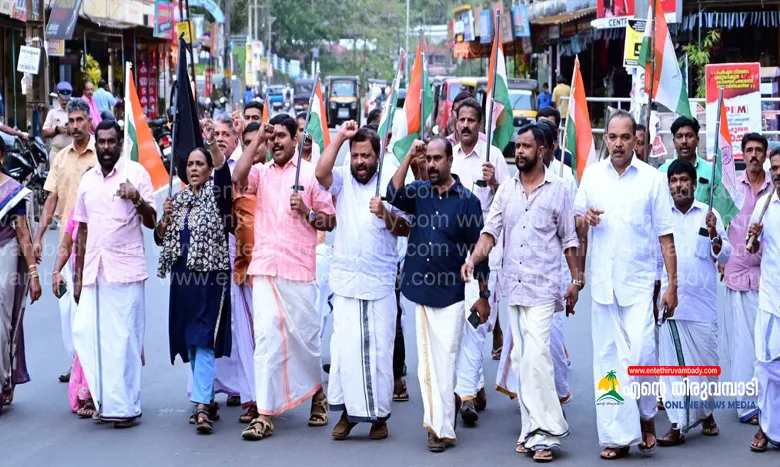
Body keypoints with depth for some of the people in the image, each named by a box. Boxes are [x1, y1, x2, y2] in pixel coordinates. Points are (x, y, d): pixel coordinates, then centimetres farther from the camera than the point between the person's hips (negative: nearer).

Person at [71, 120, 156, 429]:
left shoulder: (136, 173, 0)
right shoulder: (88, 180, 15)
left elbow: (151, 222, -1)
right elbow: (82, 230, 18)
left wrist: (137, 199, -21)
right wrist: (78, 276, 15)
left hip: (126, 269, -5)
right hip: (94, 270, 5)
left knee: (124, 339, -3)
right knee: (86, 331, -2)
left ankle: (125, 406, 4)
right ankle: (106, 398, 9)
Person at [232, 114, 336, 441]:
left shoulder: (310, 174, 5)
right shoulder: (261, 173, 12)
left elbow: (330, 220, 7)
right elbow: (237, 178, -11)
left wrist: (306, 211, -11)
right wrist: (256, 141, -9)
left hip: (298, 268, -2)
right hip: (264, 267, 2)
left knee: (304, 336, 7)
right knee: (265, 338, -4)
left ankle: (316, 393, 33)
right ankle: (265, 415, -5)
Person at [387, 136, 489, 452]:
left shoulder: (467, 200, -3)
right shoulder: (419, 192, 6)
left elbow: (477, 250, -1)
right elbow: (394, 196, -15)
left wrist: (483, 296, -1)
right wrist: (409, 158, -17)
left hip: (450, 293, -4)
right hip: (420, 289, 4)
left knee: (444, 362, -2)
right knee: (426, 361, 9)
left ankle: (442, 427, 4)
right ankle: (442, 415, 22)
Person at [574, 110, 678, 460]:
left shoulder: (652, 179, 0)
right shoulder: (591, 175, 8)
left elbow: (665, 236, 1)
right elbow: (576, 228, 16)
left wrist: (672, 285, -3)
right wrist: (584, 219, -7)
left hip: (638, 282, -3)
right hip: (602, 283, 3)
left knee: (640, 355, -12)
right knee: (608, 359, 2)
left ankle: (646, 415, 14)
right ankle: (617, 435, 7)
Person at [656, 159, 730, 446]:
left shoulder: (709, 214, 4)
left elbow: (724, 256, 2)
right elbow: (655, 258, 12)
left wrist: (714, 235, -15)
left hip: (703, 302, 0)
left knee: (707, 361, 5)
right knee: (673, 361, -2)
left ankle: (705, 411, 27)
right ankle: (678, 424, 0)